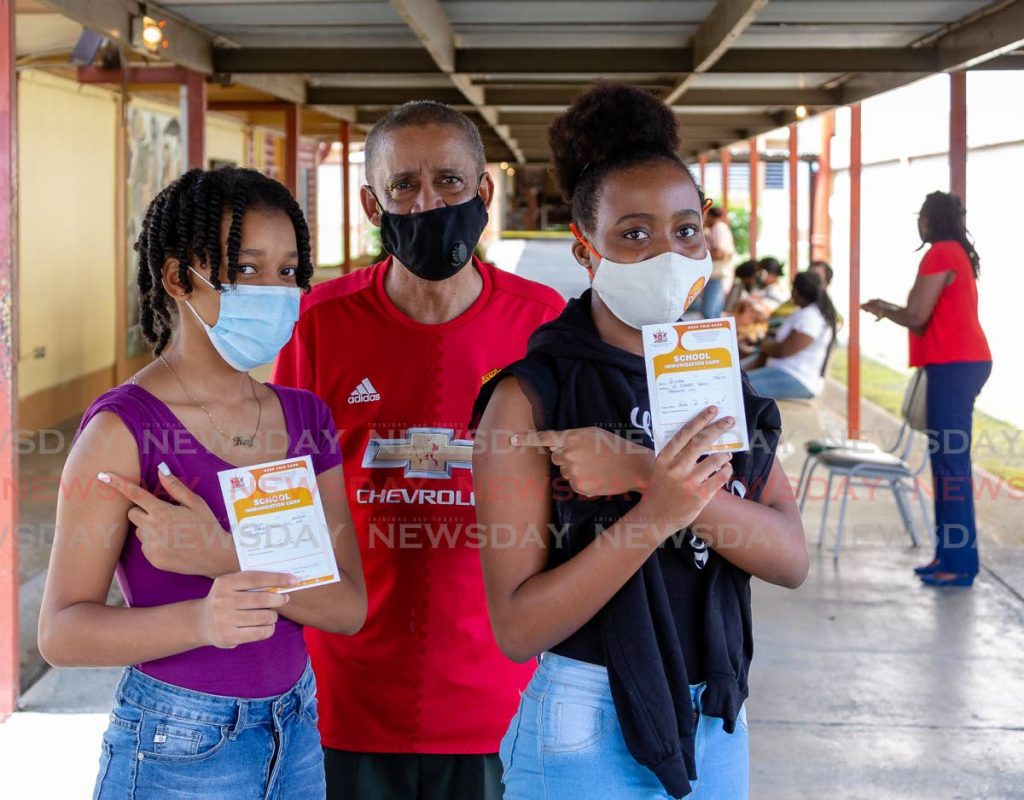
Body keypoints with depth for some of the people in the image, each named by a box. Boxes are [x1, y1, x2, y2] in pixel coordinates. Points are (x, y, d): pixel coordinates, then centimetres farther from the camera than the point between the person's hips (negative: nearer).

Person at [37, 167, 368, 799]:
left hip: (296, 736, 5)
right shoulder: (125, 426, -13)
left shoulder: (306, 418, 4)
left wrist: (224, 558, -20)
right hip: (178, 748, -5)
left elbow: (348, 607, -4)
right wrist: (199, 620, -31)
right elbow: (62, 631, -14)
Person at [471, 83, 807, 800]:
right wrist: (654, 515, -30)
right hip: (589, 738, -5)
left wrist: (647, 472, -23)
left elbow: (792, 559, -10)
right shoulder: (530, 397, -13)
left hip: (717, 722, 5)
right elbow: (517, 628, -18)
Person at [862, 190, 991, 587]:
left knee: (951, 460, -10)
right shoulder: (958, 253, 19)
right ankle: (949, 554, 14)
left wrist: (883, 310, 5)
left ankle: (959, 563, -11)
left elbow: (917, 317, -13)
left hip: (953, 365, -10)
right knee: (948, 458, 11)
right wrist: (891, 309, 19)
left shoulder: (940, 254, -11)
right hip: (963, 361, 10)